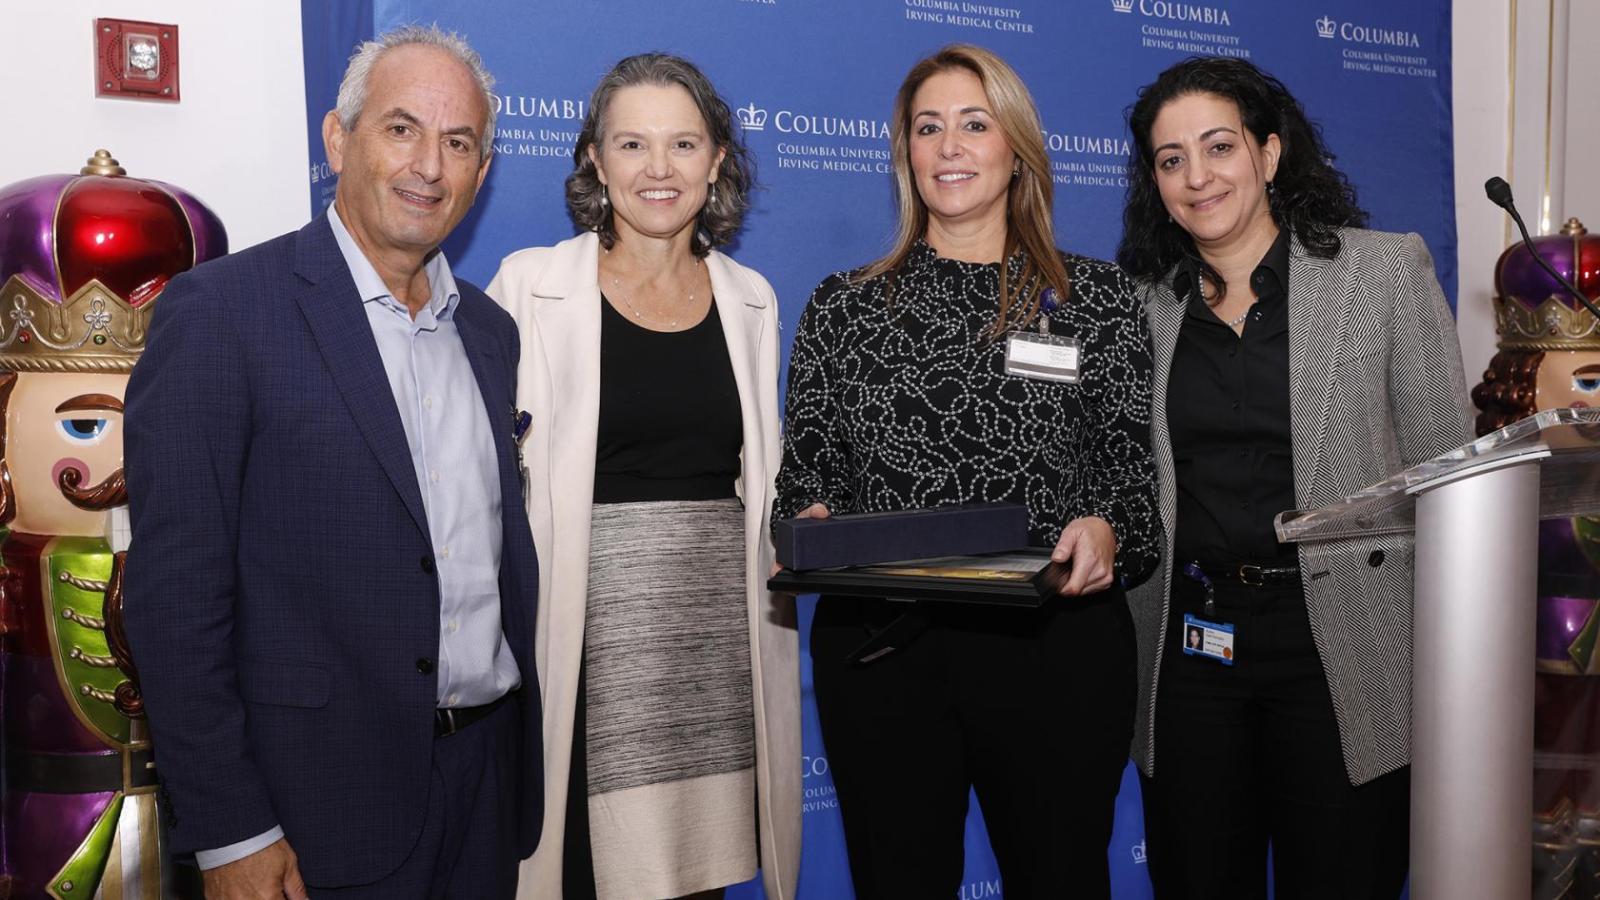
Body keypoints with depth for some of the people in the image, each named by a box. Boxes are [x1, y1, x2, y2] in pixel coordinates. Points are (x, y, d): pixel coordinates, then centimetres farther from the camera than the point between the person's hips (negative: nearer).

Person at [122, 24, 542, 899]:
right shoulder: (220, 308, -10)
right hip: (326, 799, -5)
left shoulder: (489, 329, 9)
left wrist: (523, 750, 9)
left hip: (491, 771, 6)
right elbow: (176, 590, -12)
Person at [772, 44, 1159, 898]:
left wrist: (1107, 528, -16)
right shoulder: (843, 306, 11)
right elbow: (804, 467, 10)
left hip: (1055, 638, 0)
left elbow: (1137, 464, 5)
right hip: (878, 644, 1)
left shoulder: (1096, 297, 8)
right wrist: (812, 522, -11)